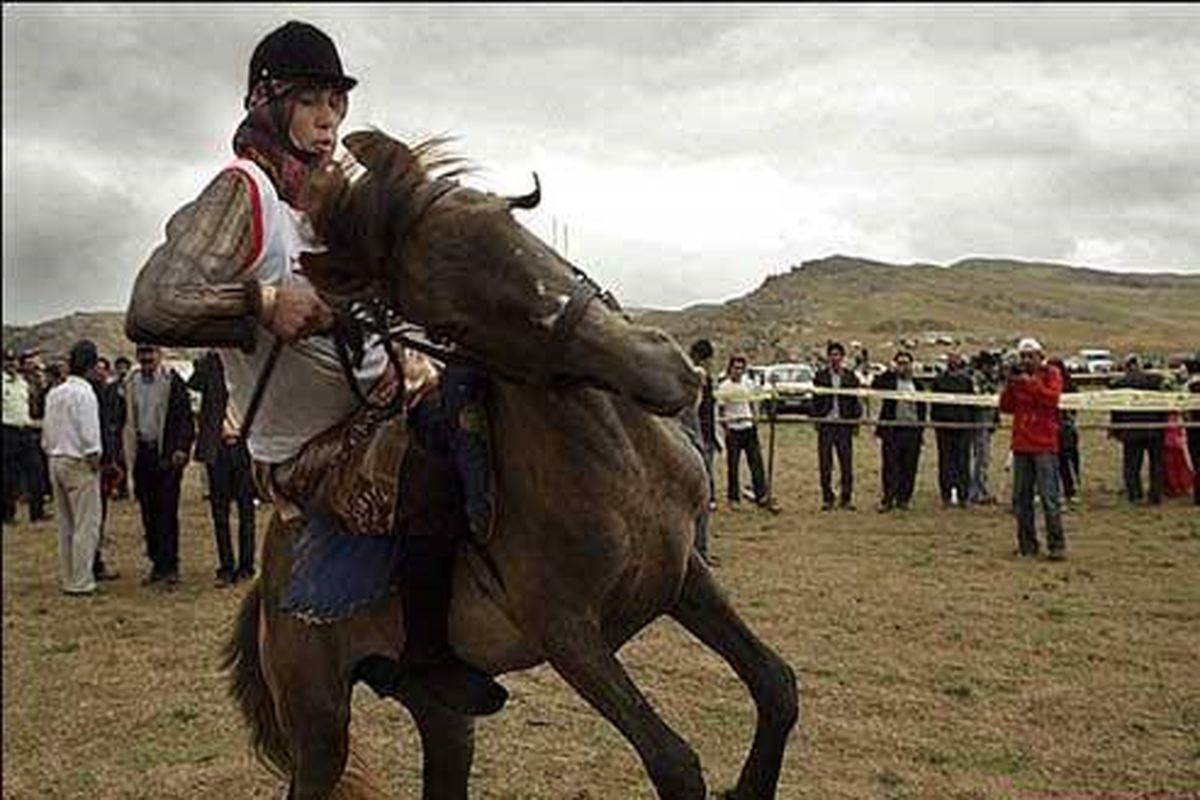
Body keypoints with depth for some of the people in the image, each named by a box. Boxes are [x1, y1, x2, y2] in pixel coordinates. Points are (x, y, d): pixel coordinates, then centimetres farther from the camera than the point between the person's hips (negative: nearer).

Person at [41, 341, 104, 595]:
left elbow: (46, 433, 13)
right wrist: (94, 460, -9)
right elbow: (89, 434, -17)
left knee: (65, 526, 14)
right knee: (86, 525, -3)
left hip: (56, 461, 8)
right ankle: (81, 582, -2)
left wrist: (52, 453, 20)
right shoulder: (84, 392, -14)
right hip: (79, 463, -8)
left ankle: (68, 579, 20)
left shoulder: (53, 393, 9)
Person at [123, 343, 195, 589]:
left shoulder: (172, 380, -6)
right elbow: (127, 419, 13)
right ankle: (157, 564, 19)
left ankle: (170, 568, 1)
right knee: (148, 513, 9)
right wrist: (128, 453, 7)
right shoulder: (131, 382, 8)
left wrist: (181, 448, -17)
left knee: (167, 512, -5)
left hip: (166, 454, -5)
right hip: (142, 453, 5)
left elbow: (185, 417, -7)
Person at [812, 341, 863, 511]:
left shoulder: (850, 376, 5)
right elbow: (815, 400, 6)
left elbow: (855, 401, 7)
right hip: (825, 423, 0)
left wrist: (856, 421, 0)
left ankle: (846, 498, 10)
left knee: (846, 463, 1)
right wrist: (816, 419, -2)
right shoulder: (820, 375, 5)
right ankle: (827, 498, 12)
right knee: (825, 464, 3)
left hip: (844, 424, 0)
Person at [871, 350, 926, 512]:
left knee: (909, 467, 5)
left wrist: (921, 426, 9)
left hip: (912, 430, 3)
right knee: (890, 467, -3)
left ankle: (903, 498, 14)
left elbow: (923, 407, 17)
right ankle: (888, 499, 3)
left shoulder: (917, 385, 14)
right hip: (892, 430, -3)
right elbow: (874, 386, -15)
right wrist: (889, 371, -16)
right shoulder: (889, 380, 4)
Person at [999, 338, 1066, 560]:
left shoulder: (1051, 374, 3)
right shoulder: (1017, 376, 13)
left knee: (1050, 497, -8)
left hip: (1044, 445, -5)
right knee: (1021, 498, 6)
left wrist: (1030, 382, -18)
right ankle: (1027, 544, 14)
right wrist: (1009, 385, -4)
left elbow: (1052, 398, -14)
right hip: (1021, 444, 5)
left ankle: (1057, 545, -3)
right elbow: (1006, 407, 7)